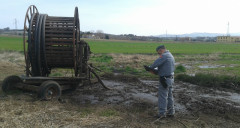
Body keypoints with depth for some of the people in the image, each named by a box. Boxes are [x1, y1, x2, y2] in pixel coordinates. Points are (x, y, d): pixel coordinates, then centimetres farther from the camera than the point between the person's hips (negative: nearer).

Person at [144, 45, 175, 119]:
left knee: (162, 96, -2)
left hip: (165, 79, -10)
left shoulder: (164, 55, -16)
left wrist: (150, 68, 0)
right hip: (171, 78, 10)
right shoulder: (170, 55, 16)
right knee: (169, 96, 15)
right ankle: (171, 112, 21)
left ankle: (162, 113, 4)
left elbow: (156, 63, -21)